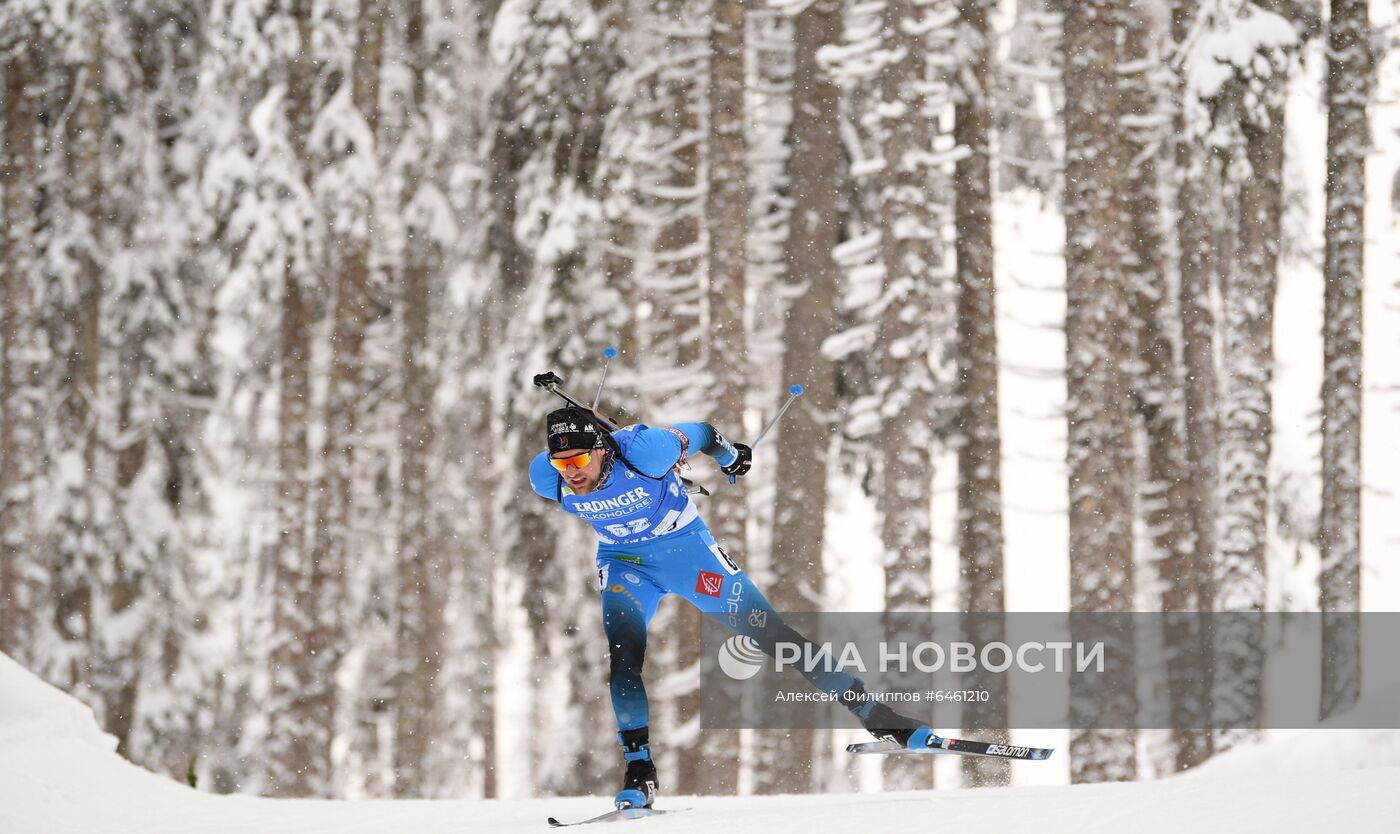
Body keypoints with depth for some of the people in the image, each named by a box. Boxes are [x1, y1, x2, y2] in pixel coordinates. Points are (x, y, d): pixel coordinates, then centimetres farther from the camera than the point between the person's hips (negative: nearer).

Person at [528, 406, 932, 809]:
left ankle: (874, 714, 6)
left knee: (767, 631, -2)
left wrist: (730, 455, 8)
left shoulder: (642, 451, -33)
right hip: (623, 562, 2)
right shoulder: (546, 478, -21)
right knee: (623, 655, -22)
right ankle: (639, 768, -14)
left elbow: (697, 434, -13)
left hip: (684, 545, -2)